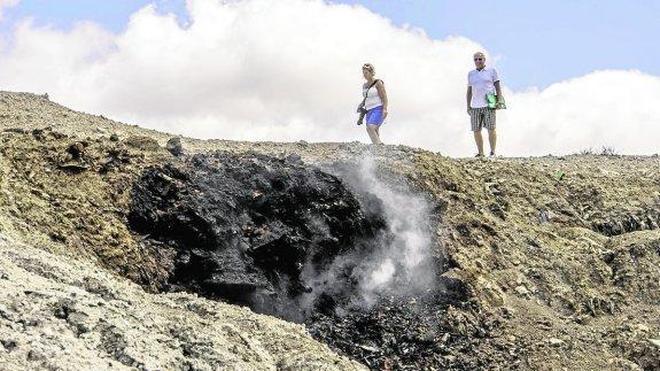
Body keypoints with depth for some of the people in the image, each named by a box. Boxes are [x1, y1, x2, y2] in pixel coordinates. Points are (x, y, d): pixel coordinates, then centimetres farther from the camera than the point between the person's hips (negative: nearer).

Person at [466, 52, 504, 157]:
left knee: (491, 129, -8)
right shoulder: (471, 74, 17)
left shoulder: (492, 71, 8)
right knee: (476, 130, 0)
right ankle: (480, 153, 8)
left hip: (489, 105, -4)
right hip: (475, 106, 4)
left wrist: (499, 100, -4)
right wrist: (468, 106, 14)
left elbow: (497, 87, 6)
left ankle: (493, 152, -3)